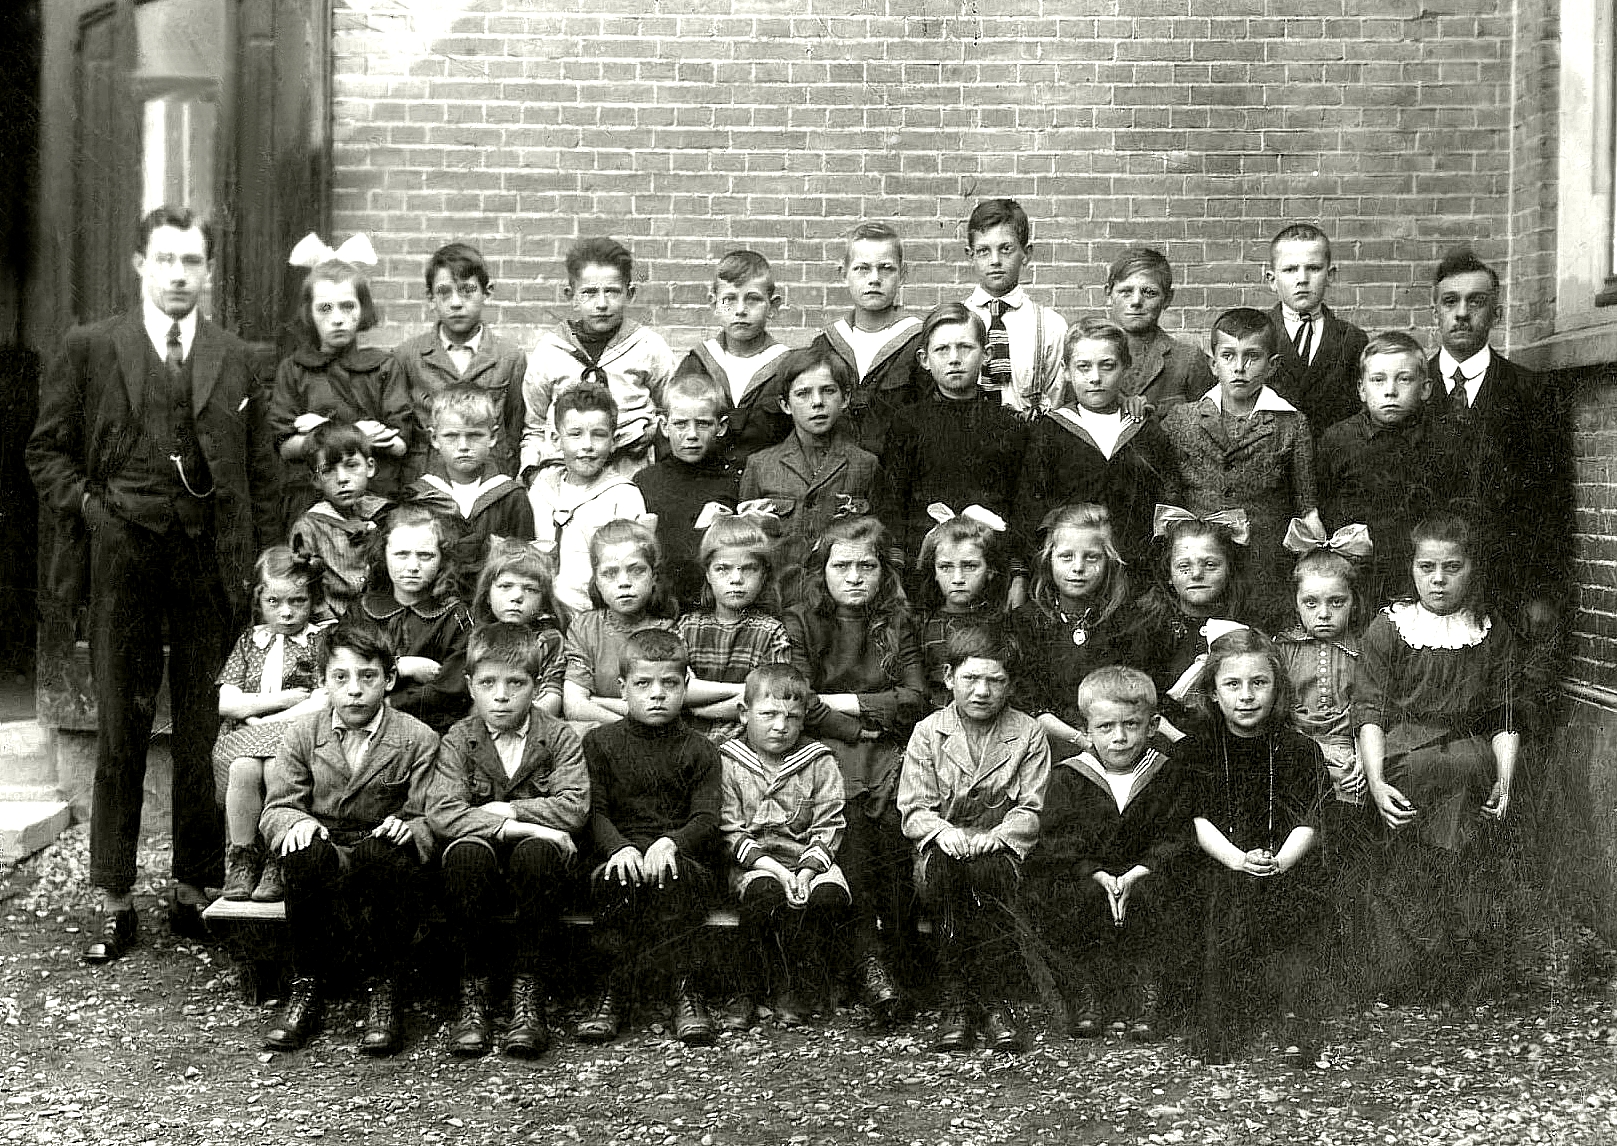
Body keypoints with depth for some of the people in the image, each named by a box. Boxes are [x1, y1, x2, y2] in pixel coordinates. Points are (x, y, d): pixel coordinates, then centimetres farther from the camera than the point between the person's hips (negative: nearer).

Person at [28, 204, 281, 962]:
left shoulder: (234, 360, 10)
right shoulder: (90, 349, 6)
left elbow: (262, 473, 10)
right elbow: (47, 449, 9)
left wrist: (261, 566, 3)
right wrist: (83, 509, -6)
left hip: (212, 562, 1)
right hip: (124, 558, -1)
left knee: (206, 732, 5)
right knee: (120, 728, 4)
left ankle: (196, 887, 18)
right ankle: (113, 900, 12)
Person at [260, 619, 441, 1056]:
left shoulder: (418, 739, 0)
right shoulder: (303, 734, 6)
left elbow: (431, 819, -3)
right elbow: (275, 809, 5)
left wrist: (408, 827, -26)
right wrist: (298, 822, -19)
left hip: (382, 849, -1)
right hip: (324, 848, 2)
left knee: (388, 855, -38)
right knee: (302, 855, -35)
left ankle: (382, 989, -19)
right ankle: (307, 987, -17)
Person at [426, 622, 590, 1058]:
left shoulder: (559, 737, 3)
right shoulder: (458, 741, 2)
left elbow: (574, 808, -10)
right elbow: (440, 813, -13)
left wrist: (510, 810, -14)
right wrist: (506, 826, -23)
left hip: (536, 848, 0)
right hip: (483, 857, 0)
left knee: (536, 855, -36)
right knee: (465, 854, -34)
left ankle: (528, 993, -27)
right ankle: (473, 993, -24)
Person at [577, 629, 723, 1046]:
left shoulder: (699, 751, 11)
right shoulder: (599, 742, 12)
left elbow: (707, 821, -1)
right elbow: (595, 811, 2)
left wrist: (671, 842, -23)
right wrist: (619, 846, -19)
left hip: (682, 854, 0)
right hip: (620, 853, 0)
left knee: (672, 878, -35)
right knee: (611, 879, -34)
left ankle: (687, 996, -29)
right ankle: (616, 990, -25)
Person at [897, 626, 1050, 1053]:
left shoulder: (1029, 735, 6)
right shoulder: (927, 733, 7)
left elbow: (1031, 811, -1)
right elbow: (913, 809, 1)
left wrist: (992, 837, -20)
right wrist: (944, 832, -21)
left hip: (1001, 847, -1)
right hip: (942, 845, 1)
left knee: (989, 871, -35)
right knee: (939, 871, -34)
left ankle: (995, 1003, -26)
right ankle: (957, 1002, -26)